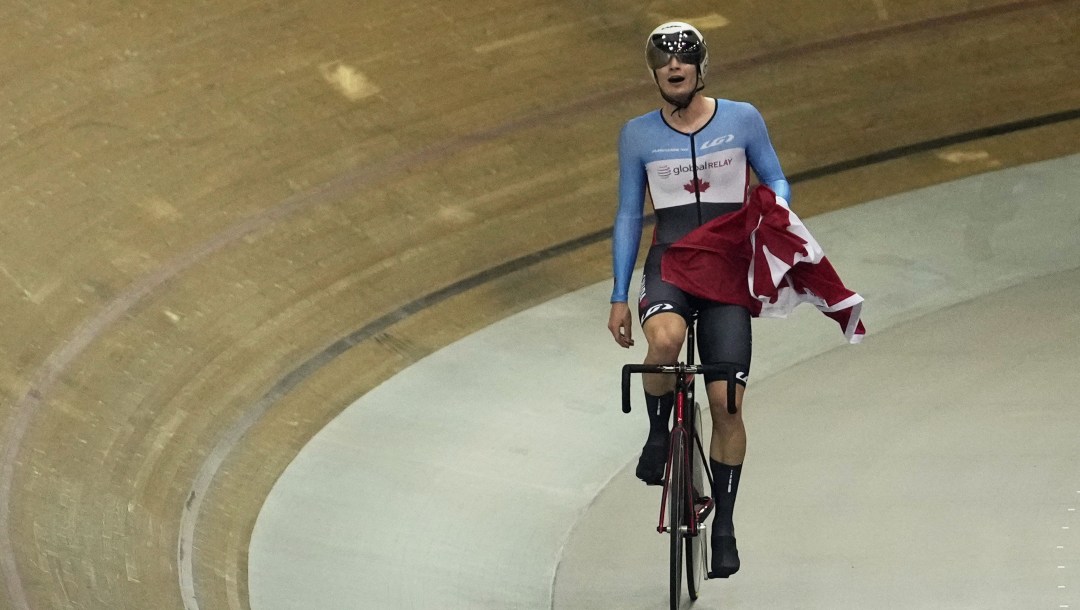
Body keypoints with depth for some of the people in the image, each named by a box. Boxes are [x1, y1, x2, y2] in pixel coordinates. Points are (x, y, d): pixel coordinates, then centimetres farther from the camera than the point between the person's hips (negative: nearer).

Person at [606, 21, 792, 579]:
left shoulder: (741, 119, 3)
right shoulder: (638, 135, 5)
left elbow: (776, 182, 11)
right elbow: (628, 216, 11)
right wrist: (619, 297, 7)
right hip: (668, 263, 0)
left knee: (726, 405, -6)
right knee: (665, 340, -36)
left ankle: (724, 524, 10)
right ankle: (658, 431, -8)